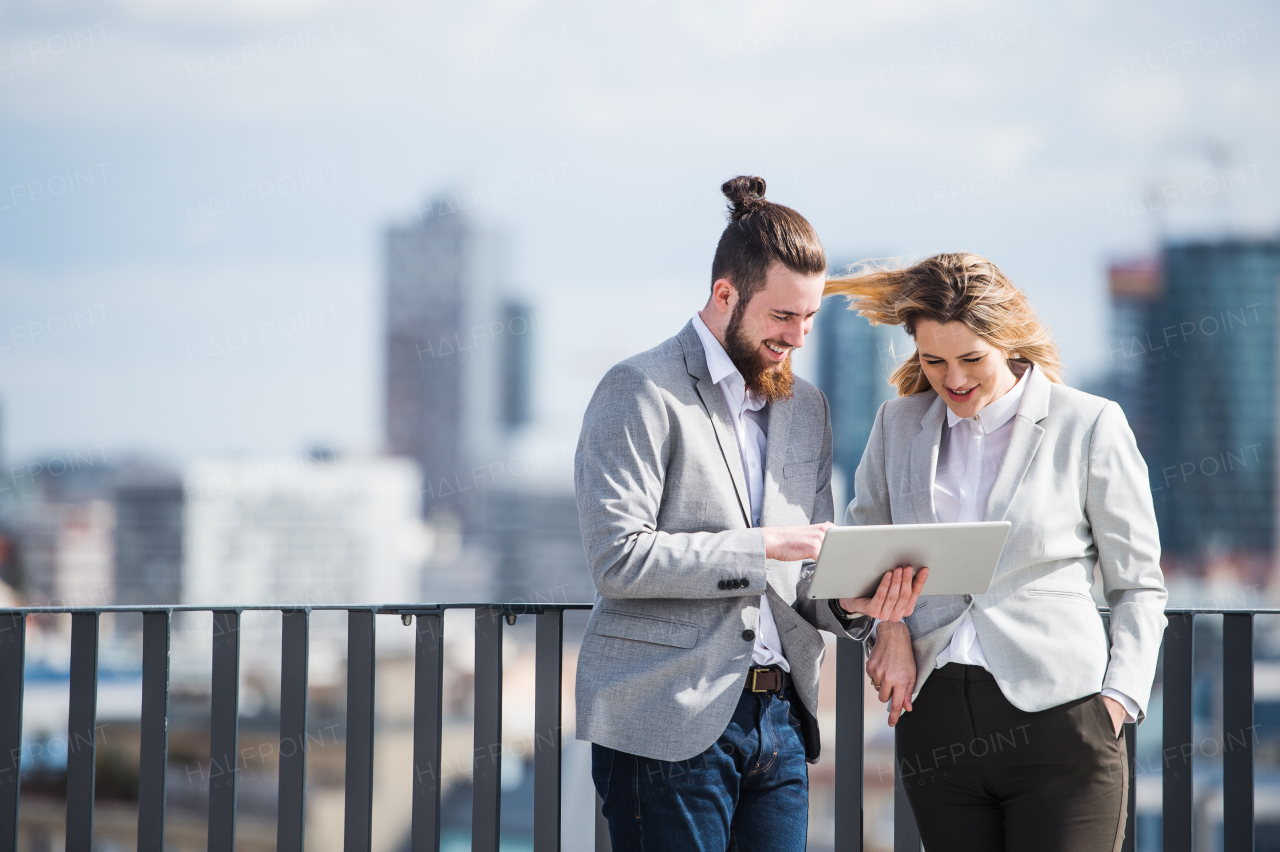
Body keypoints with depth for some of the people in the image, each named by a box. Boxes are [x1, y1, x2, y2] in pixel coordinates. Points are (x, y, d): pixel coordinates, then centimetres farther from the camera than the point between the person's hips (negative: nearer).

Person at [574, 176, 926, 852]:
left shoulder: (806, 406, 18)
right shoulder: (640, 392, -5)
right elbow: (618, 559, -14)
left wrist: (853, 602, -3)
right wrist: (759, 546, -14)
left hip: (778, 720, 7)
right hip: (670, 720, -6)